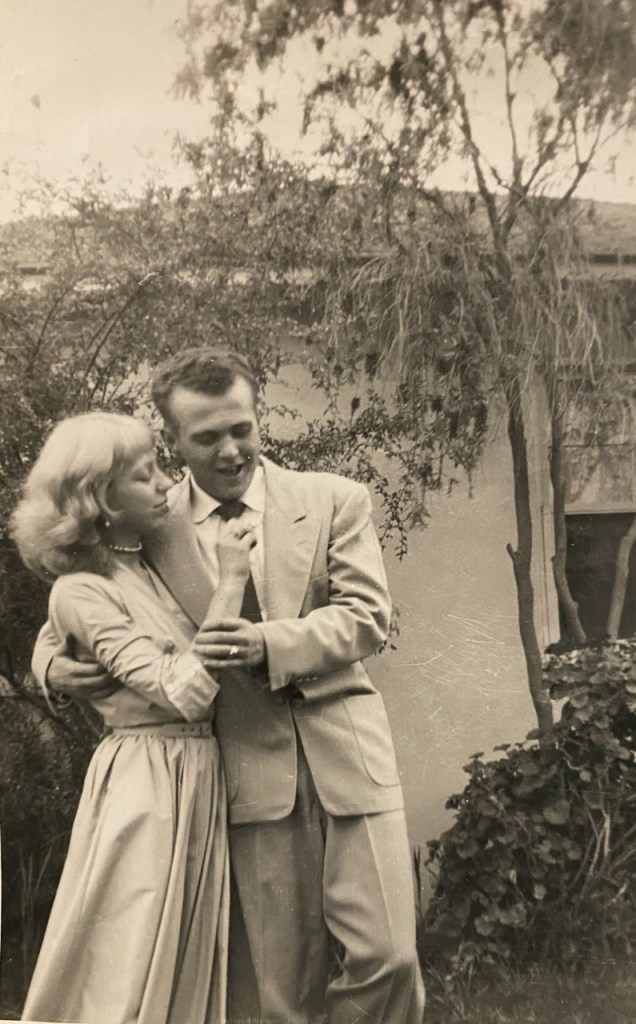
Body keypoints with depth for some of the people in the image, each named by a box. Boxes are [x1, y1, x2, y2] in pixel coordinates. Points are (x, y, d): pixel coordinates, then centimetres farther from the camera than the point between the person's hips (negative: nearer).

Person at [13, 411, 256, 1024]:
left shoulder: (153, 565, 8)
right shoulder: (81, 591, -13)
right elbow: (185, 691, -21)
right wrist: (230, 583, -18)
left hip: (199, 780, 7)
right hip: (145, 784, -7)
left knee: (190, 968, 17)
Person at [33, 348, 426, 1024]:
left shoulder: (334, 500, 5)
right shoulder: (150, 528, 5)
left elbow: (366, 614, -1)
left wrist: (271, 645, -17)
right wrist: (54, 663, -7)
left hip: (344, 753, 1)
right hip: (247, 769, 0)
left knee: (383, 957, 0)